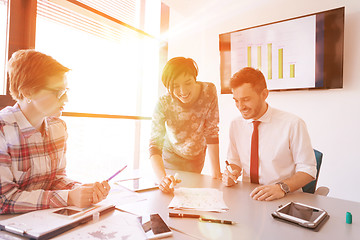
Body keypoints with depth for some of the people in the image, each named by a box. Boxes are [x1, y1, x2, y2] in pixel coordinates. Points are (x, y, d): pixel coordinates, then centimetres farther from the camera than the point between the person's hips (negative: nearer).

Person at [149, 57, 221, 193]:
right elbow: (155, 146, -33)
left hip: (197, 158, 2)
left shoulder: (209, 91, -26)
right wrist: (162, 178, -51)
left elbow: (211, 132, -19)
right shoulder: (164, 104, -30)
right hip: (172, 157, -2)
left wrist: (216, 171, -23)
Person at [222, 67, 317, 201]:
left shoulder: (293, 124, -10)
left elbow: (308, 170, -6)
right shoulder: (235, 125, 4)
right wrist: (232, 174, -7)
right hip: (246, 197, 2)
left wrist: (282, 187, -22)